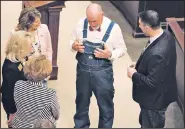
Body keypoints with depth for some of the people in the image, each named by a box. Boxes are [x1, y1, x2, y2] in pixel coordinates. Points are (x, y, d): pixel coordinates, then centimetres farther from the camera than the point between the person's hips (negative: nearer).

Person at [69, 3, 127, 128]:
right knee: (81, 102, 20)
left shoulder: (113, 27, -14)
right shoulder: (81, 24, -7)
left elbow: (122, 49, -5)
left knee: (105, 105, 14)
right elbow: (72, 41, 7)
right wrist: (74, 46, -17)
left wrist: (110, 54, -25)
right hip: (83, 70, 3)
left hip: (102, 72, -2)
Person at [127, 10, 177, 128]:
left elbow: (152, 82, -30)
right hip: (159, 93, 9)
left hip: (155, 99, -9)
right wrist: (139, 65, 5)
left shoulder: (157, 53, -39)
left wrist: (134, 75, -17)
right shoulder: (166, 35, -10)